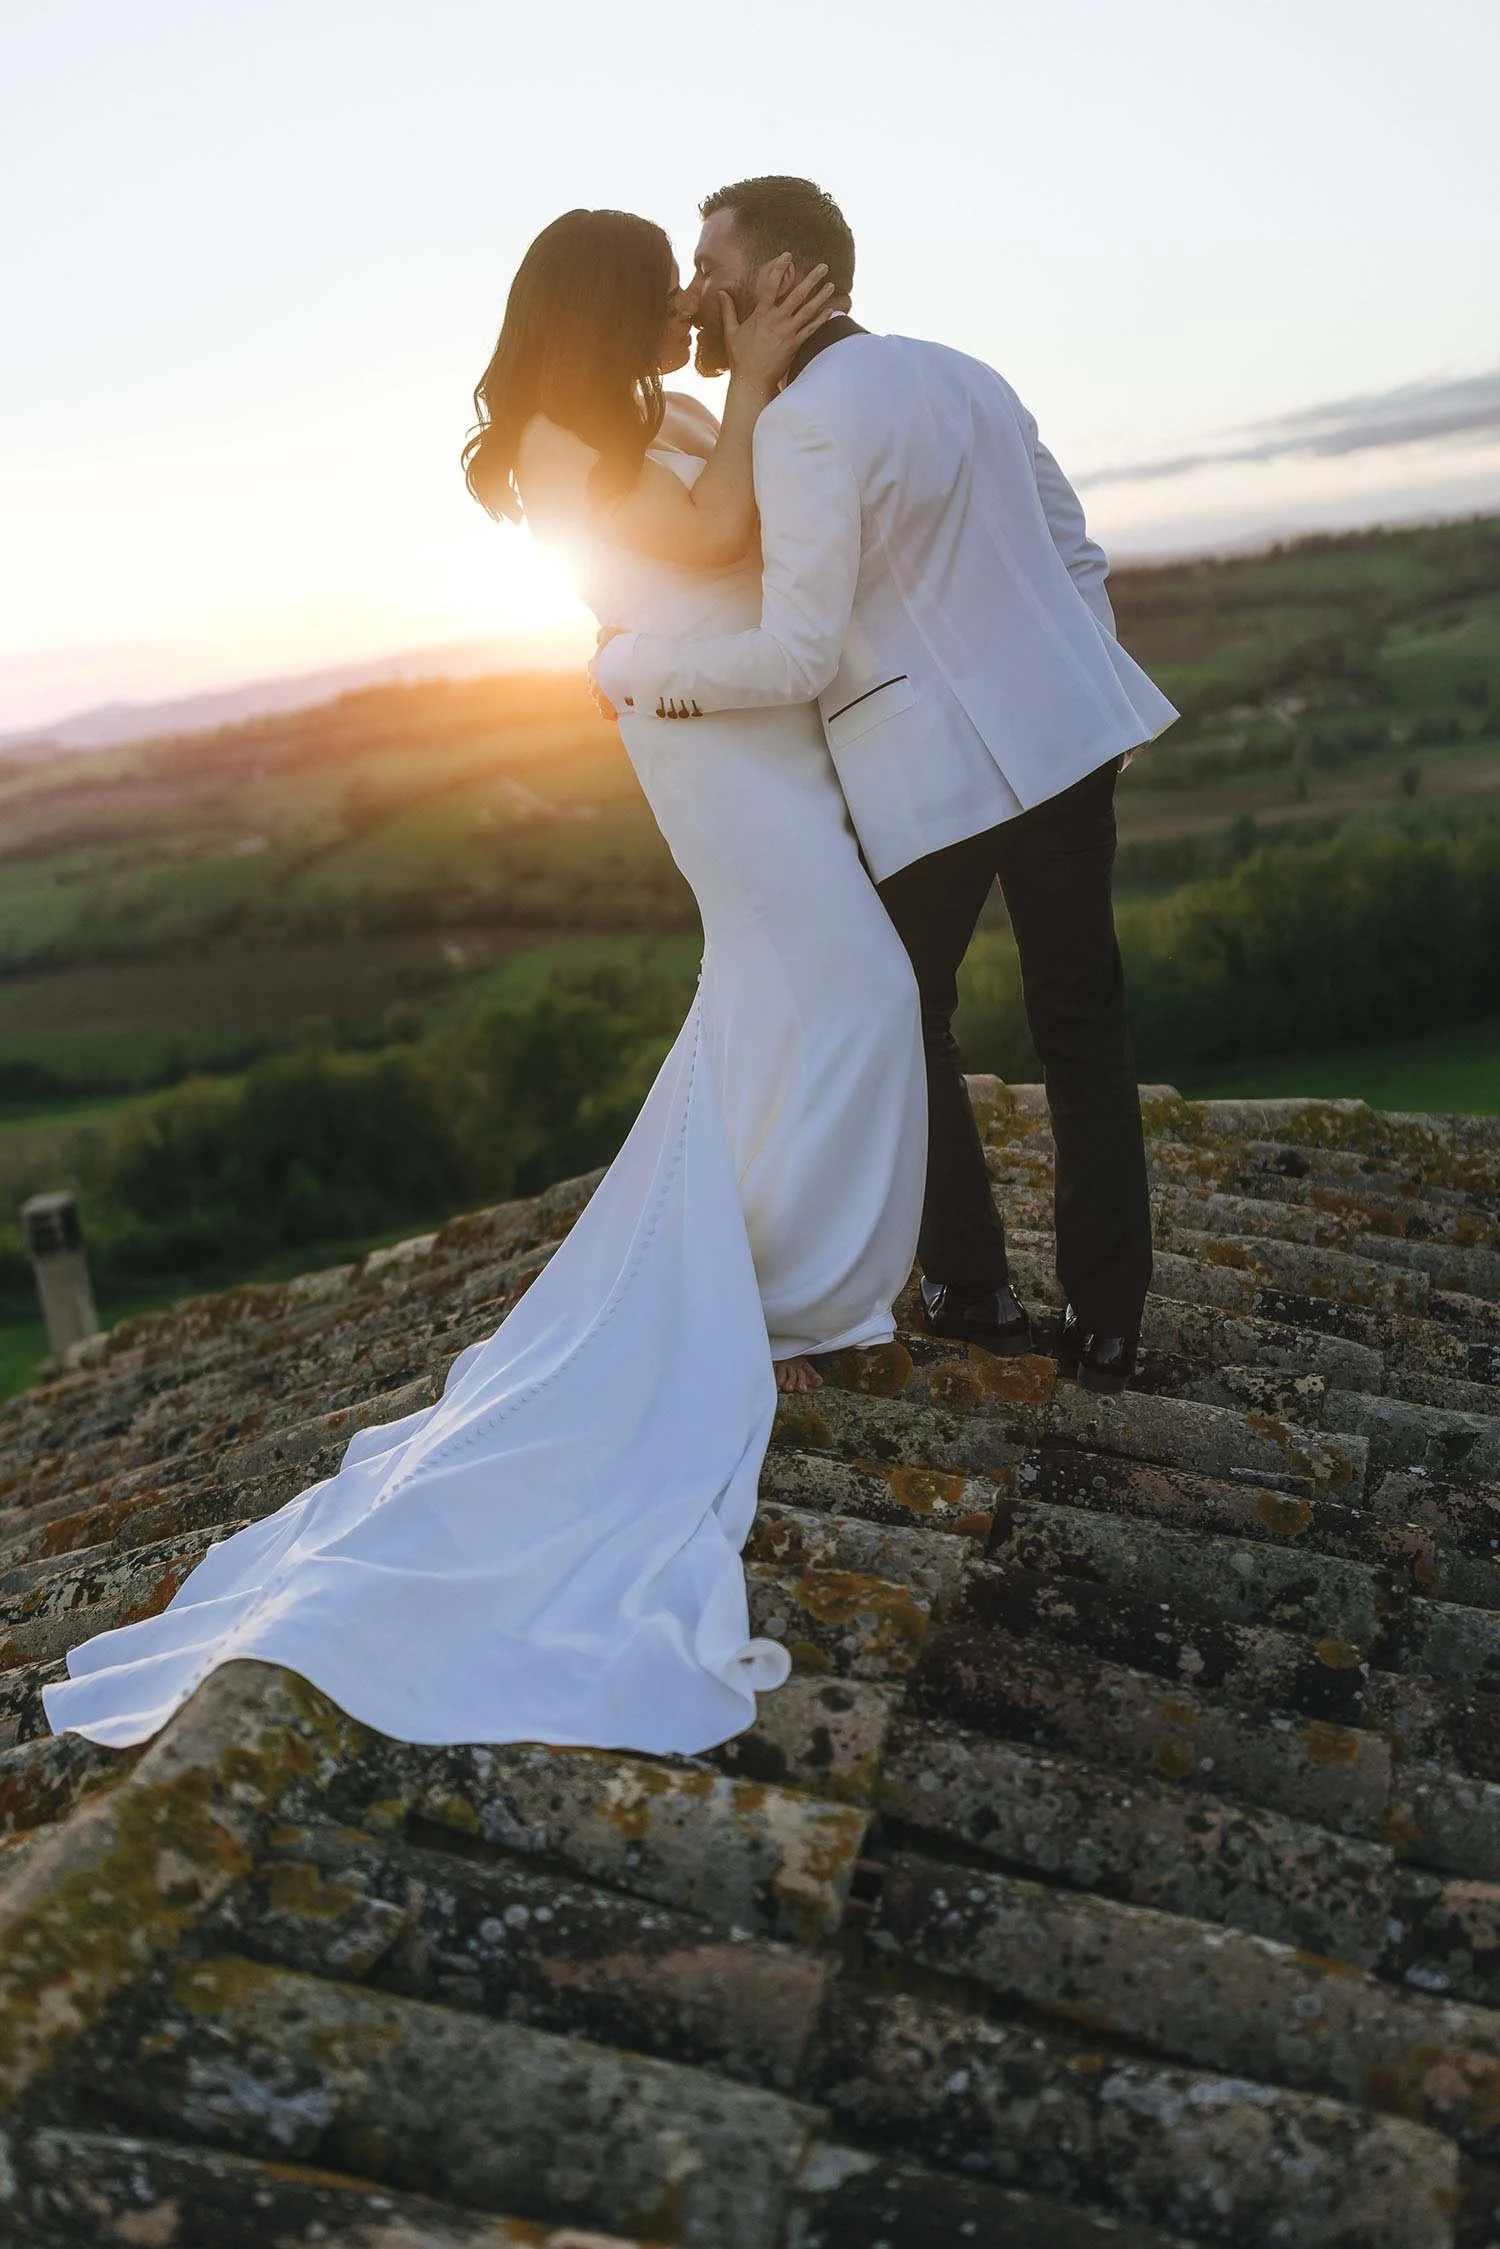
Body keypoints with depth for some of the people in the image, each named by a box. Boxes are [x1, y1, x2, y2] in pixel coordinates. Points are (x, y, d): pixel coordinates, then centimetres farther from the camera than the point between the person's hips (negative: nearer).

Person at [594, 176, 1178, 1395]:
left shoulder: (804, 425, -14)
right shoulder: (964, 374, 12)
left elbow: (792, 658, -19)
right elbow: (1078, 558, 16)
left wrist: (628, 662, -5)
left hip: (932, 772, -7)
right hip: (1062, 734, 7)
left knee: (904, 1018, 16)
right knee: (1082, 1021, 11)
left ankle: (972, 1289, 21)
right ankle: (1108, 1324, 18)